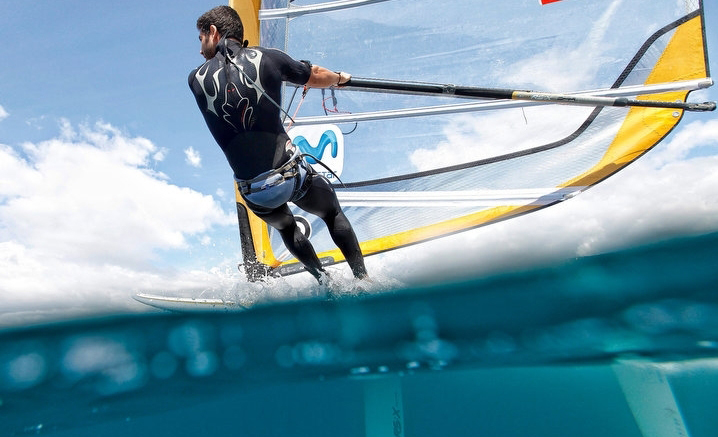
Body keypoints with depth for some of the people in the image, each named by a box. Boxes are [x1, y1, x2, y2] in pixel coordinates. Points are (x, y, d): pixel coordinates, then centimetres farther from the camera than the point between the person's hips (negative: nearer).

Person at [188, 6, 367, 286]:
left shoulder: (196, 79, 3)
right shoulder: (267, 57, -1)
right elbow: (317, 77, 14)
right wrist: (340, 78, 37)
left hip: (254, 193, 2)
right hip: (293, 174, -2)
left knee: (285, 227, 33)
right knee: (333, 214, 26)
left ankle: (326, 284, 34)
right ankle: (364, 281, 24)